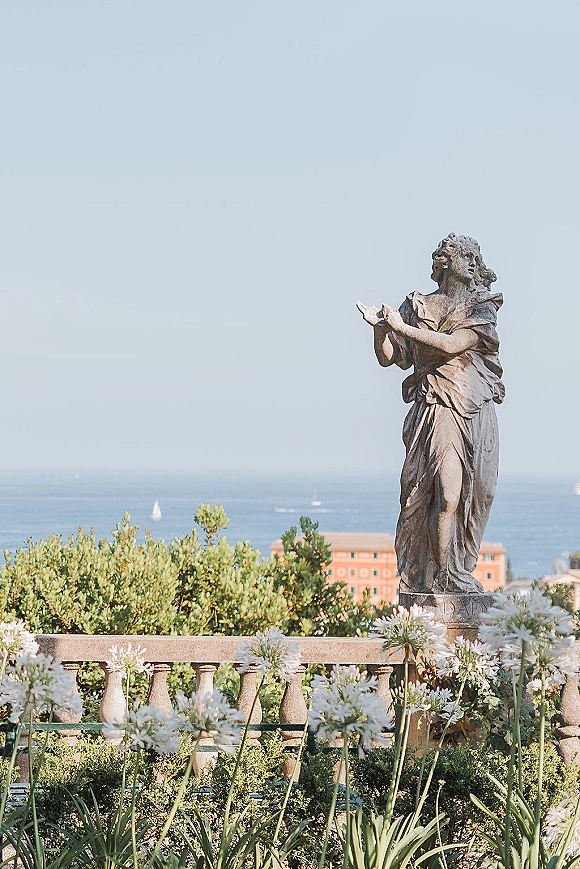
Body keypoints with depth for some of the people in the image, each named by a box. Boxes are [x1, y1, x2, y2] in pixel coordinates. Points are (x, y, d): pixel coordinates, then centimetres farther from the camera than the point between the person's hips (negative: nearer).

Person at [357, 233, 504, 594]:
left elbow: (453, 344, -11)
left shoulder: (482, 308, 6)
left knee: (476, 495, 2)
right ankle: (443, 576, -13)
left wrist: (402, 327, -13)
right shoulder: (419, 307, 9)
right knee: (447, 491, -14)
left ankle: (461, 571, 11)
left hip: (479, 414, 2)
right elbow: (389, 358, 8)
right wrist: (379, 328, -11)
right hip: (439, 407, -2)